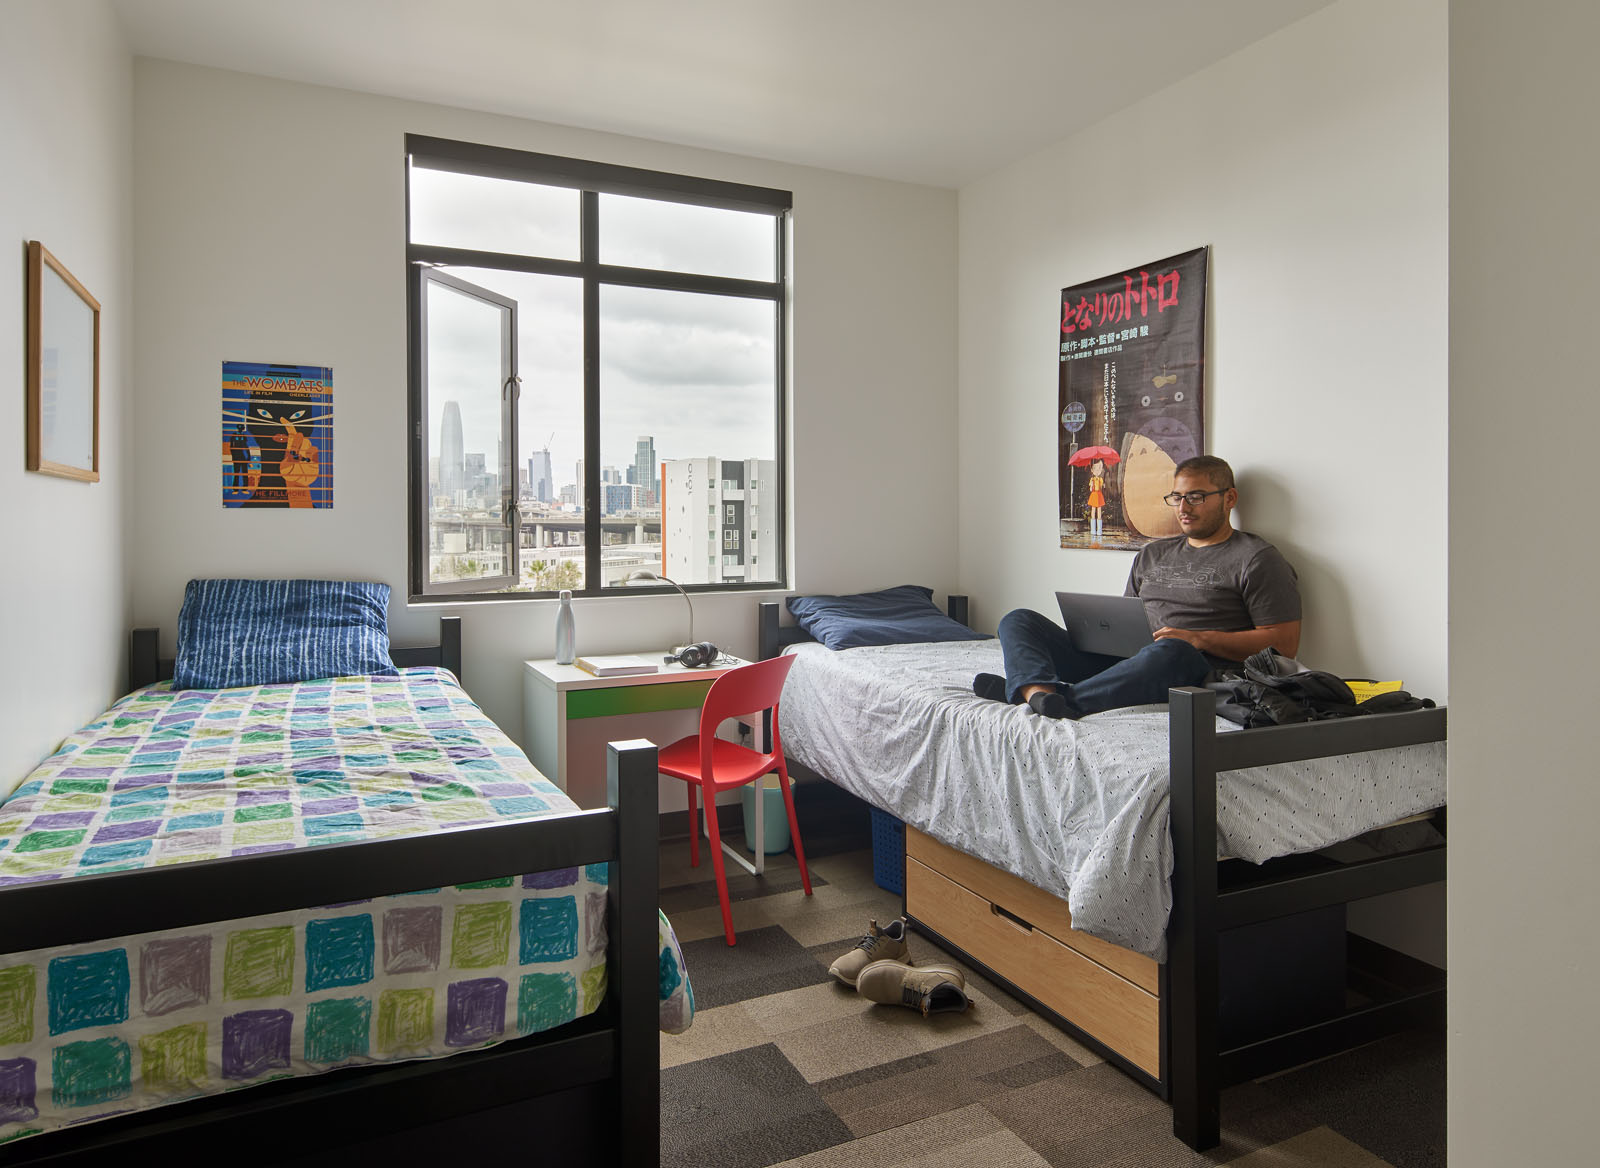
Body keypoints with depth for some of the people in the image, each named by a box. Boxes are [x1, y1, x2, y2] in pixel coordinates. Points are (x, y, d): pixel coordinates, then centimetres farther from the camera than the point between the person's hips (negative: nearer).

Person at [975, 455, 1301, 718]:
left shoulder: (1256, 558, 7)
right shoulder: (1152, 554, 26)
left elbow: (1284, 642, -2)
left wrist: (1200, 639, -12)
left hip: (1192, 665, -6)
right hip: (1121, 659, 6)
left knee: (1171, 651, -44)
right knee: (1017, 620, -6)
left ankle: (1023, 690, -48)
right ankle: (1039, 689, -40)